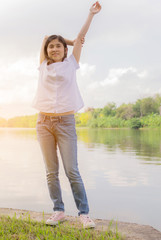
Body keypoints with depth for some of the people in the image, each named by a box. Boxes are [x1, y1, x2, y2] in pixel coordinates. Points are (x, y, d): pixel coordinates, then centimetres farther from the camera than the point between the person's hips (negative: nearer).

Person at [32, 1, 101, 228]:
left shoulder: (71, 64, 8)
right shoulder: (44, 66, 13)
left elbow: (81, 36, 9)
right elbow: (45, 39, 24)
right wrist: (61, 40, 29)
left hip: (66, 122, -3)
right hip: (44, 122, 3)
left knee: (72, 171, -6)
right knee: (51, 172, 4)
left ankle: (84, 213, 1)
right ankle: (58, 211, 13)